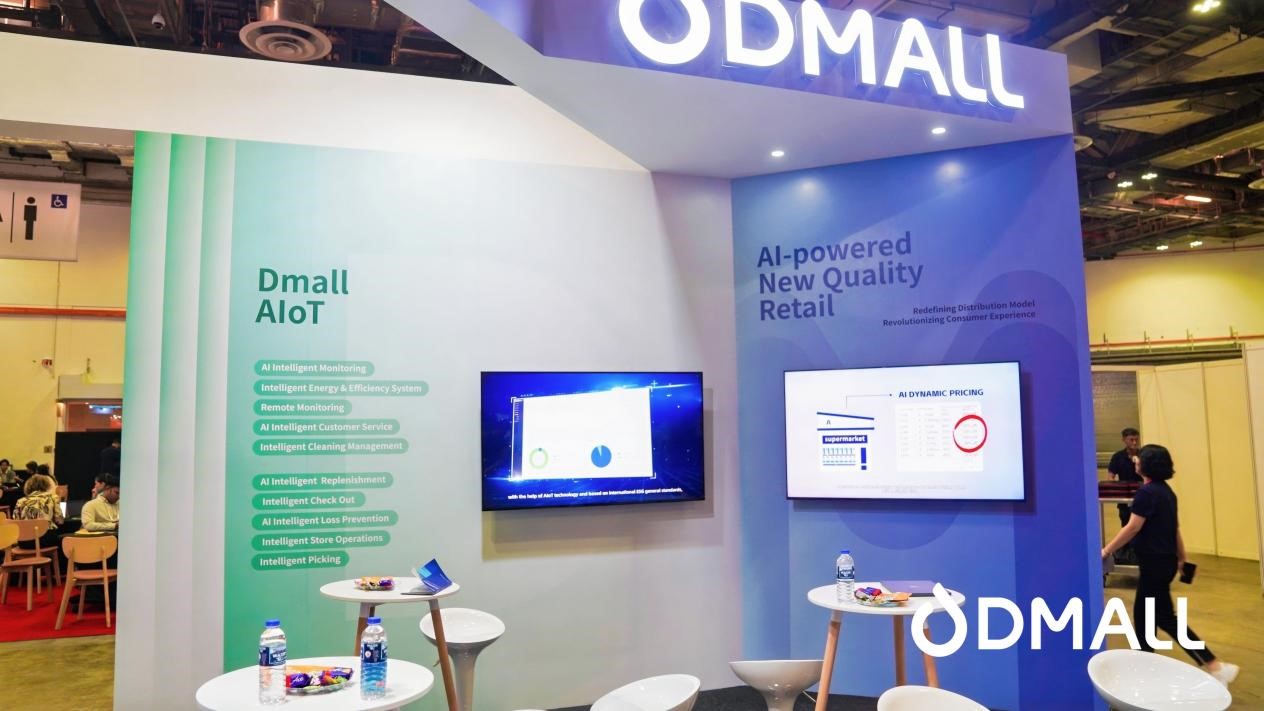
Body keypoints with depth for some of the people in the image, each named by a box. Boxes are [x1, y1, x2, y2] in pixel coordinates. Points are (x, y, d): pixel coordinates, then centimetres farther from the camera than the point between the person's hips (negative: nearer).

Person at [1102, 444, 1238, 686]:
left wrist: (1107, 550, -14)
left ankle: (1216, 667, -1)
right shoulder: (1166, 491, 10)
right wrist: (1181, 557, 24)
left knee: (1164, 618, -3)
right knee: (1142, 613, 15)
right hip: (1165, 560, 9)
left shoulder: (1147, 492, -18)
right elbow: (1174, 527, 16)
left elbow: (1133, 528, -20)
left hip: (1155, 563, -9)